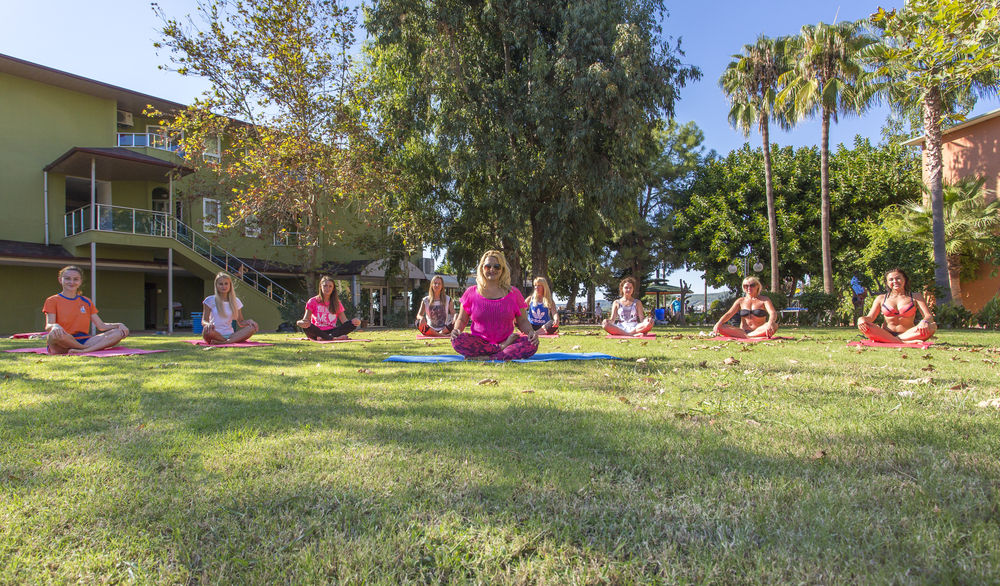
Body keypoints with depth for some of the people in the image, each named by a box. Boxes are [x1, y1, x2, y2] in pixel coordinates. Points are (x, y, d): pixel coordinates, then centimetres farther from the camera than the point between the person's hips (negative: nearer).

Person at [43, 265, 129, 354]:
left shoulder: (86, 302, 19)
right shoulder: (53, 301, 7)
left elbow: (101, 325, 14)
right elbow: (48, 326, -7)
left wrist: (119, 325, -7)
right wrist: (54, 326, -33)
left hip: (83, 341, 4)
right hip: (63, 344, -4)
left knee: (119, 333, -19)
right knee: (54, 334, -41)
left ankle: (86, 350, -41)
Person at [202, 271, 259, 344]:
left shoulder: (236, 302, 14)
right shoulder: (210, 300, 4)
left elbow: (240, 322, 15)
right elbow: (204, 321, -2)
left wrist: (248, 321, -10)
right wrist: (208, 324, -28)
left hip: (229, 335, 3)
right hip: (215, 335, -3)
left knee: (252, 328, -24)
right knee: (207, 330, -40)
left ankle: (225, 342, -36)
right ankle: (234, 341, -25)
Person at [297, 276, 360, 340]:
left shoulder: (337, 303, 15)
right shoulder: (313, 301, 7)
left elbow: (345, 321, 7)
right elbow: (305, 320, -2)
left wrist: (354, 322, -18)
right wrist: (300, 323, -28)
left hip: (332, 331, 3)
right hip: (317, 332, -2)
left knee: (353, 324, -21)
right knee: (306, 326, -35)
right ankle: (334, 338, -41)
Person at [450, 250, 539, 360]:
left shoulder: (513, 293, 9)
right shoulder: (471, 292, 8)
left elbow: (522, 321, 11)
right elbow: (462, 320, 13)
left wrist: (531, 332, -11)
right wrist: (456, 330, -10)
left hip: (505, 341, 0)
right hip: (479, 342, 0)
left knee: (531, 344, -28)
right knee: (457, 340, -32)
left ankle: (486, 358, -29)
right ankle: (502, 348, -23)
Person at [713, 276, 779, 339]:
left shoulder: (764, 300, 5)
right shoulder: (741, 301, 13)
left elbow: (773, 313, -12)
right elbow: (729, 314, 4)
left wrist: (770, 323, -37)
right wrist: (719, 322, -19)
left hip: (759, 331, -2)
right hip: (742, 331, 2)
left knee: (774, 326, -34)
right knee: (718, 328, -23)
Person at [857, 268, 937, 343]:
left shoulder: (916, 297, 10)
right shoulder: (881, 299, 12)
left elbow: (929, 316, -1)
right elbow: (870, 318, 6)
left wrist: (924, 322, -27)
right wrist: (862, 319, -20)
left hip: (908, 334, 0)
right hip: (885, 334, 0)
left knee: (932, 327, -28)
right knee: (862, 325, -28)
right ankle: (905, 342, -35)